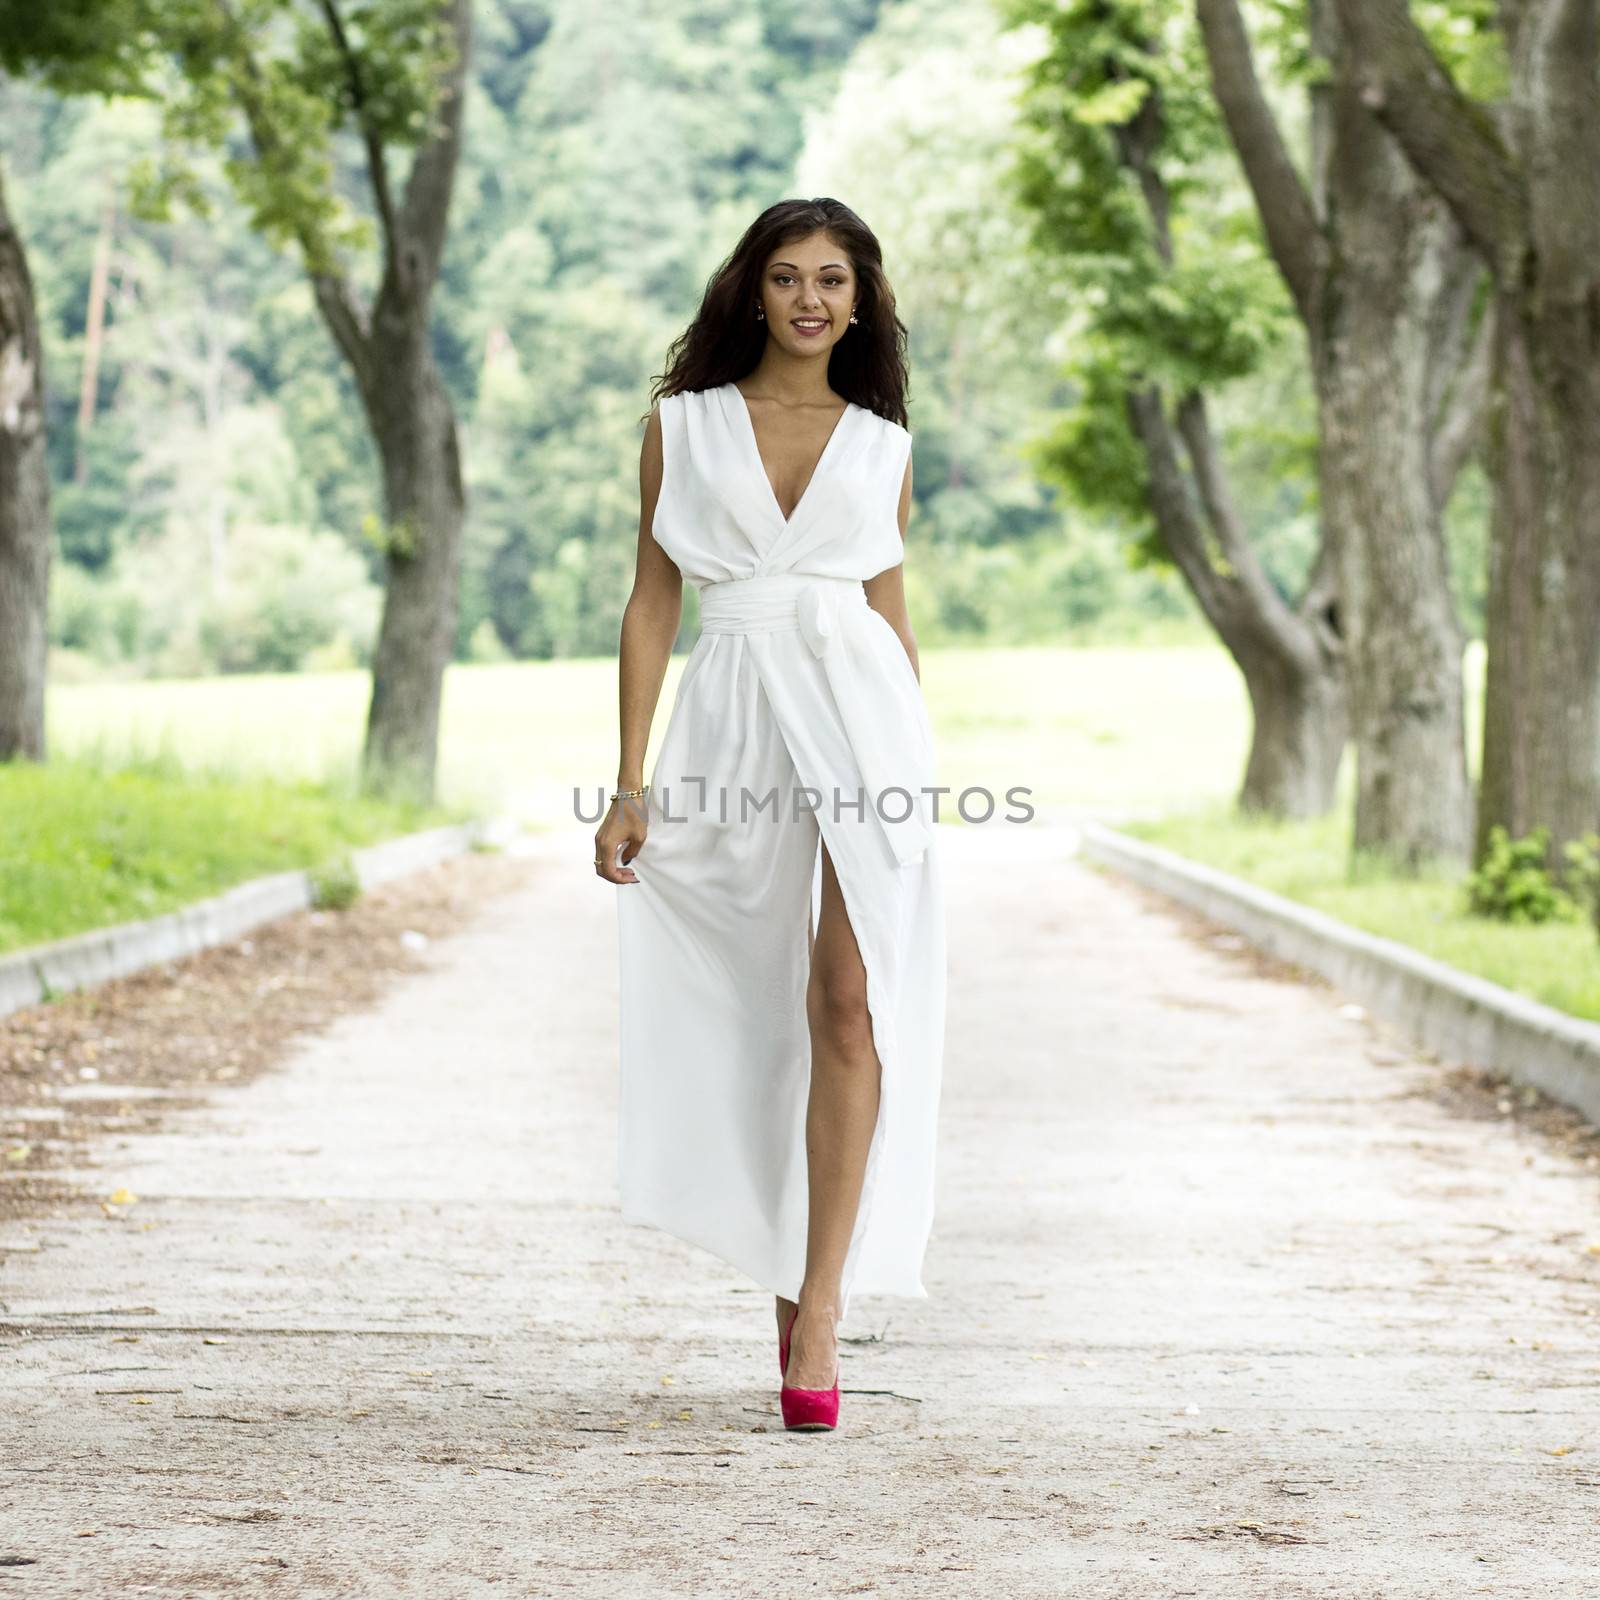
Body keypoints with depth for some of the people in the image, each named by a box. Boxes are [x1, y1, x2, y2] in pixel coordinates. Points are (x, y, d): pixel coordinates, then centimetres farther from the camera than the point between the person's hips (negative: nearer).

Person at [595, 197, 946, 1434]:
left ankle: (821, 1306, -17)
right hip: (731, 719, 0)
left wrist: (924, 768, 13)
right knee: (760, 1018, 5)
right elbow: (652, 604, 8)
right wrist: (632, 784, 1)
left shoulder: (881, 441, 14)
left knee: (849, 1005, -15)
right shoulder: (684, 425, 11)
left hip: (861, 711, 0)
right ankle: (795, 1281, 20)